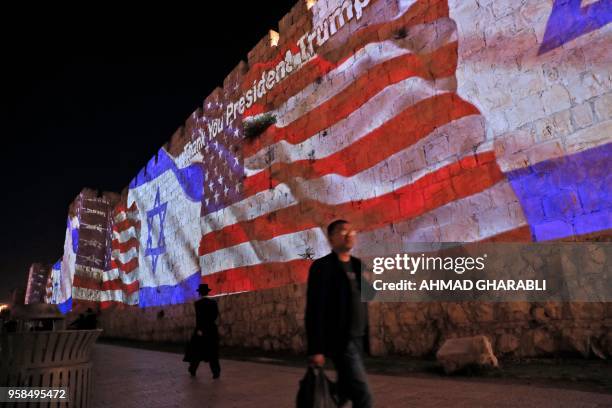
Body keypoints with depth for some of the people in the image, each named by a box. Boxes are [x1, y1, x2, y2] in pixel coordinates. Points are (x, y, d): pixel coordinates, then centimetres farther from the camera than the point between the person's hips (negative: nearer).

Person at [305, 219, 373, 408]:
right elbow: (314, 310, -15)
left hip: (357, 339, 8)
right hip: (340, 341, -7)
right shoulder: (322, 267, -12)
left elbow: (362, 303, 14)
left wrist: (366, 337, 5)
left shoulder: (358, 265, 11)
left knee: (344, 392, 17)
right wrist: (316, 349, -17)